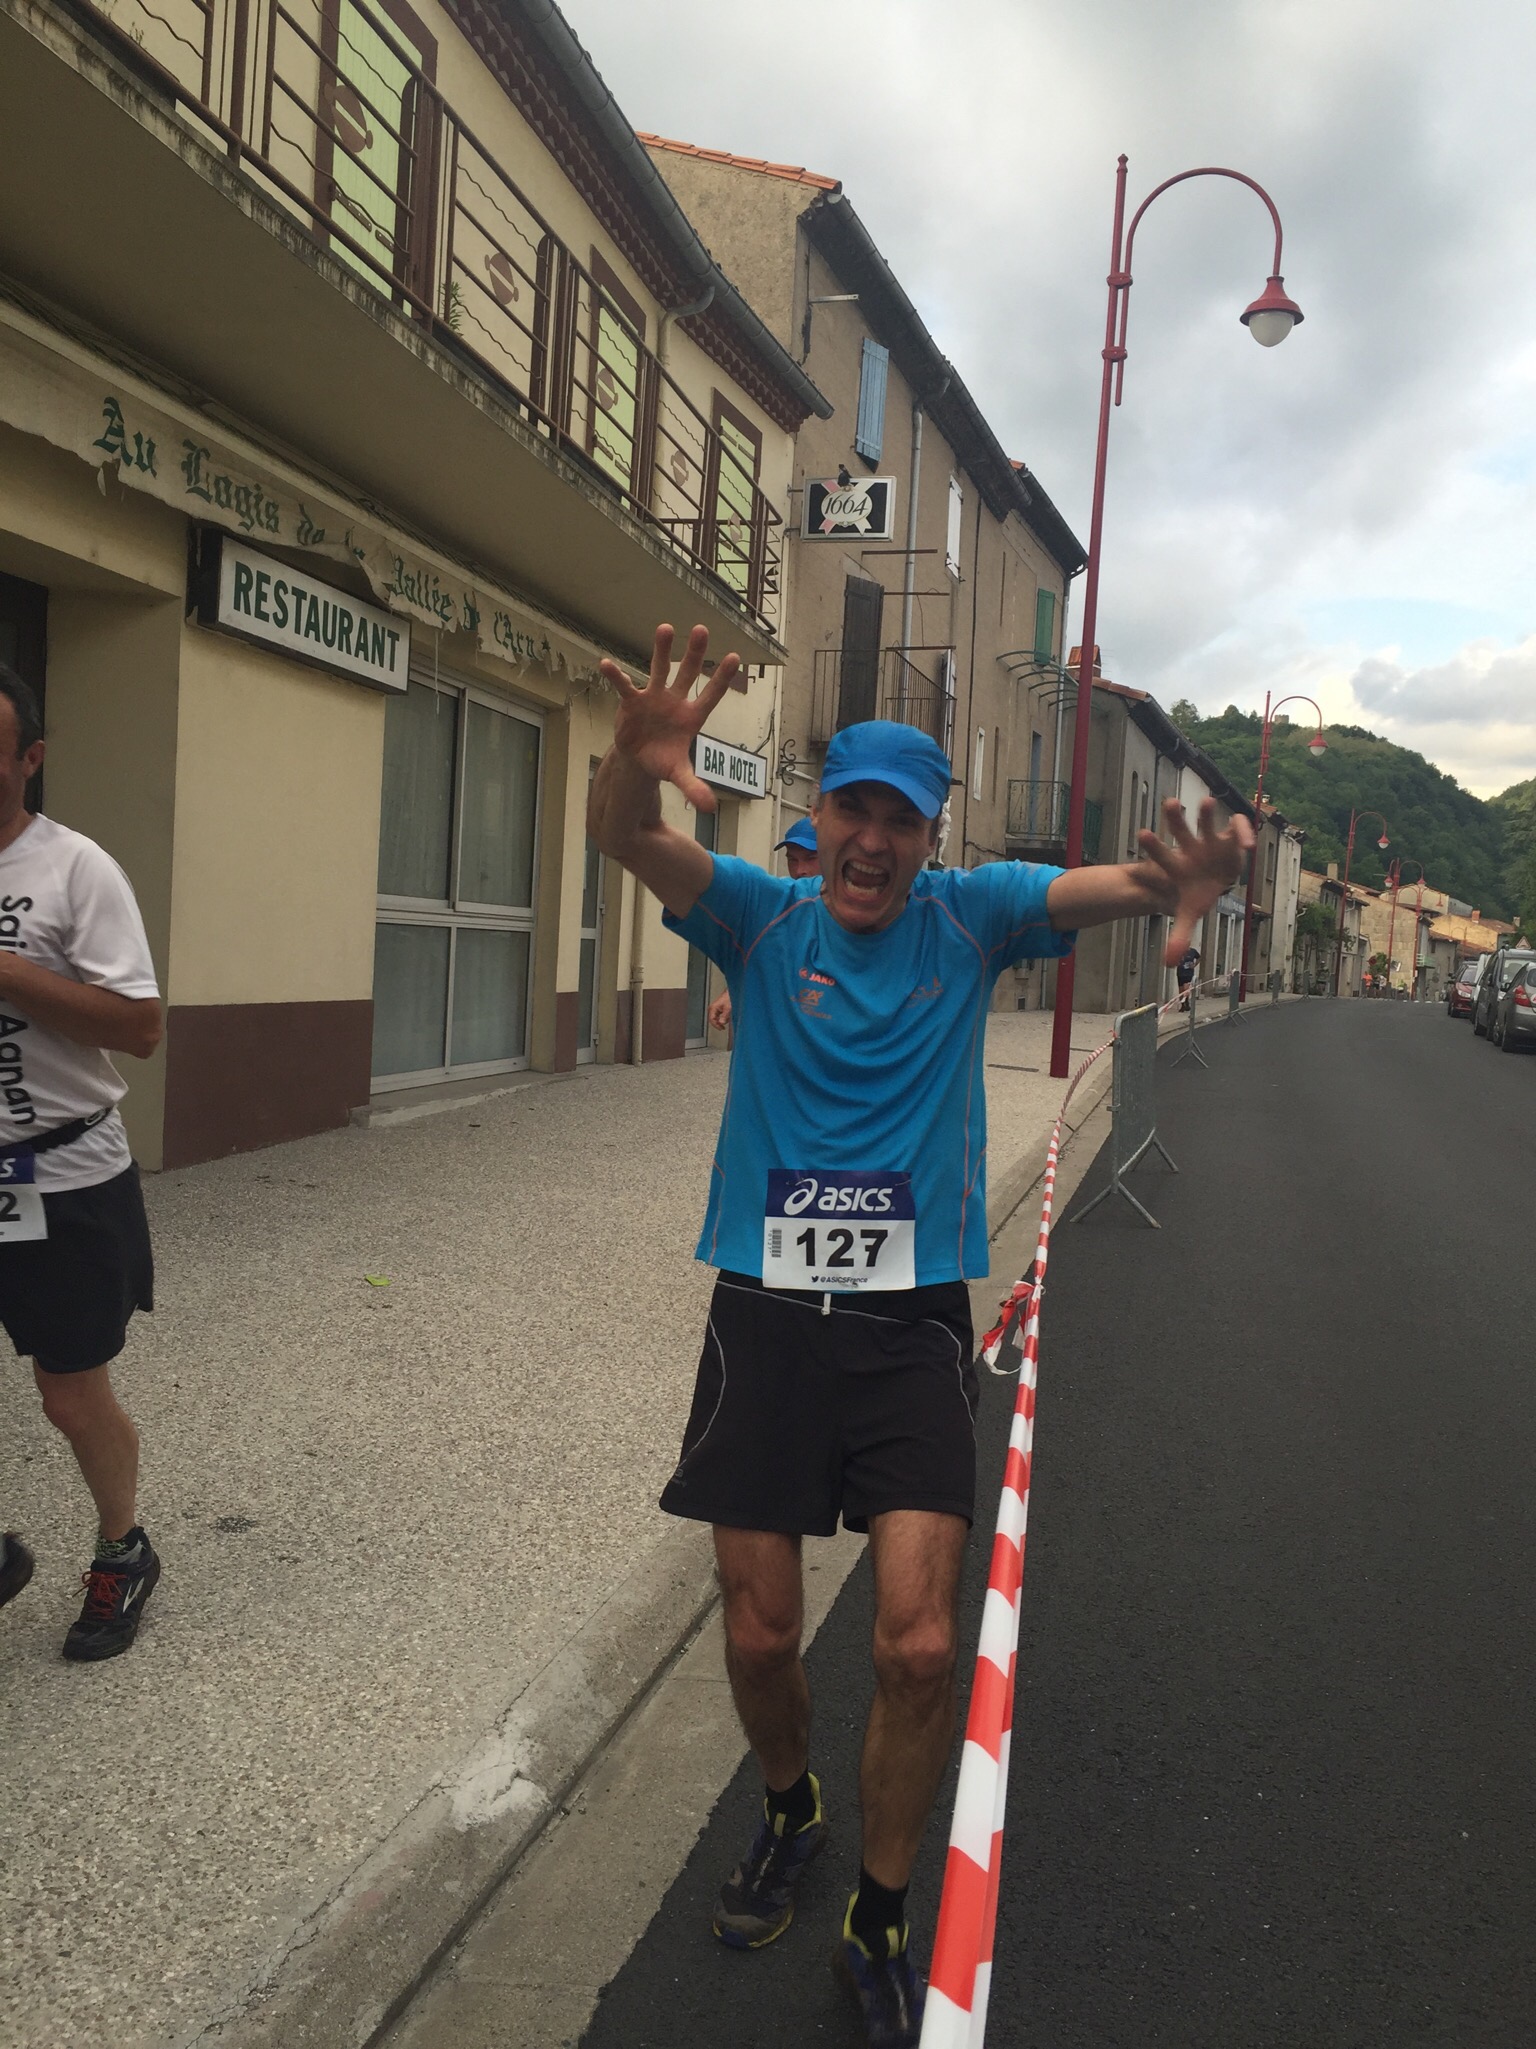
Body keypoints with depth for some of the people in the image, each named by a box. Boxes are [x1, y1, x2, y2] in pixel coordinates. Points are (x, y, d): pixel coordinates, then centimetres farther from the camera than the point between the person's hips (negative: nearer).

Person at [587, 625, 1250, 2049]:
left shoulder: (970, 916, 1)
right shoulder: (763, 918, 0)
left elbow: (1124, 885, -14)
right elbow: (623, 836, -17)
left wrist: (1186, 883, -39)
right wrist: (636, 757, -42)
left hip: (914, 1320, 0)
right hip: (765, 1315, 1)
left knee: (919, 1647, -6)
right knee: (759, 1636, 9)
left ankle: (878, 1926, 21)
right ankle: (790, 1815, 43)